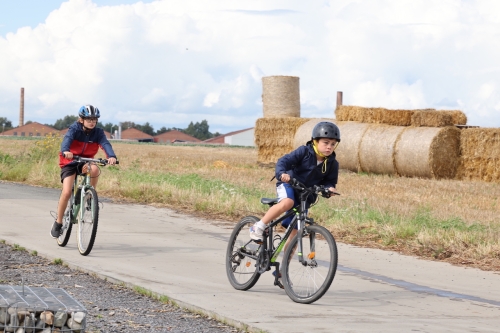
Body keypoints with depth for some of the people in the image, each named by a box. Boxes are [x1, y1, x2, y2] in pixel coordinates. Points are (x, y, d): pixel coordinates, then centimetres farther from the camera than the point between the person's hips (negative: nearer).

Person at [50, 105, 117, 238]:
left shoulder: (98, 132, -10)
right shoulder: (75, 129, -17)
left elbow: (105, 144, -27)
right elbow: (67, 139, -37)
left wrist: (111, 156, -48)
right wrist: (65, 151, -60)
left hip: (86, 160, 2)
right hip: (70, 161, -2)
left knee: (95, 169, -35)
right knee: (67, 192, -17)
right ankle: (58, 223, 0)